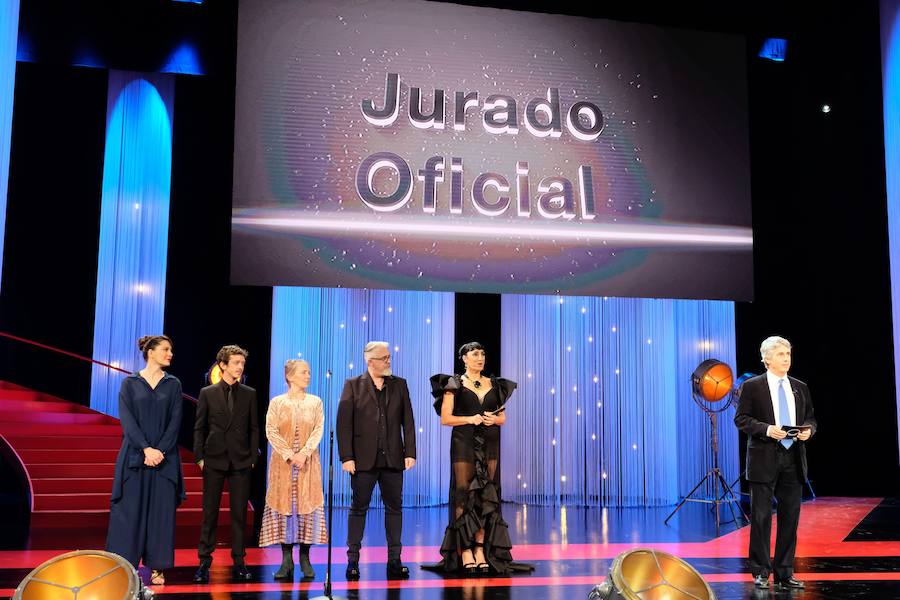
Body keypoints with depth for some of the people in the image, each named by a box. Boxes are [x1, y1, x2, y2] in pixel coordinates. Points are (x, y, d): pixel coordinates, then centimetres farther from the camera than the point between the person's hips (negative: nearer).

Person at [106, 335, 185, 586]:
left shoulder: (173, 384, 8)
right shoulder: (130, 383, 3)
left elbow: (175, 421, 1)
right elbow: (127, 420, -5)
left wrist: (161, 450, -11)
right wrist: (146, 449, -15)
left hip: (165, 457, 2)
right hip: (135, 456, -1)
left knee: (161, 512, 1)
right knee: (129, 511, -1)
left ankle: (157, 568, 8)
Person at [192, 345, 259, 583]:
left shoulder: (249, 394, 7)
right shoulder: (207, 393, 4)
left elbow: (254, 428, 8)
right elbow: (199, 428, 5)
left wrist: (253, 457, 1)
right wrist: (200, 457, -2)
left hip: (241, 462, 1)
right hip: (214, 460, -1)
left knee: (239, 513, 3)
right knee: (209, 513, 2)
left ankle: (238, 562, 10)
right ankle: (204, 562, 8)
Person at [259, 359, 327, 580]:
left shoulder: (315, 402, 6)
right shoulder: (277, 402, 2)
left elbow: (318, 430, -1)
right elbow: (271, 432, -5)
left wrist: (304, 453, -15)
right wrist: (290, 455, -14)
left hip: (308, 461, 1)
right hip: (283, 462, -1)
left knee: (307, 504, 0)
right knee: (283, 504, -1)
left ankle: (305, 558, 8)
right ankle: (286, 560, 5)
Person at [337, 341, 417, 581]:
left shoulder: (399, 385, 8)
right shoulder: (353, 385, 0)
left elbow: (408, 421, 6)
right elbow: (344, 423, -5)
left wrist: (410, 452, -2)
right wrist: (346, 457, -12)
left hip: (393, 459, 3)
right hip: (364, 459, -3)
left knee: (394, 507, 6)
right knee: (358, 508, 5)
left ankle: (394, 560, 13)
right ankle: (353, 560, 13)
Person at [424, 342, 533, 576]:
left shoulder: (494, 385, 13)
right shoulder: (455, 384, 1)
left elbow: (503, 417, 15)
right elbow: (445, 418, -4)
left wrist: (493, 420, -6)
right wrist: (470, 419, -16)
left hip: (489, 445, 4)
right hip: (464, 445, -4)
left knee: (486, 497, 1)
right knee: (464, 495, -5)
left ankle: (481, 549, 5)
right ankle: (465, 551, -2)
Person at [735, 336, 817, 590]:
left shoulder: (800, 387, 12)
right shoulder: (752, 386, -2)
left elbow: (810, 418, 17)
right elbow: (741, 419, -5)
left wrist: (808, 429, -5)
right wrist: (766, 429, -19)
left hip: (793, 458, 5)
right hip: (764, 460, -4)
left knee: (790, 517, 7)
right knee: (761, 517, 0)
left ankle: (785, 574, 17)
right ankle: (761, 572, 11)